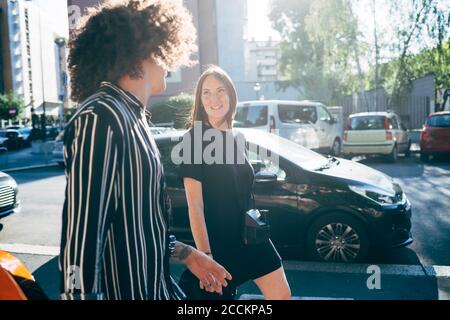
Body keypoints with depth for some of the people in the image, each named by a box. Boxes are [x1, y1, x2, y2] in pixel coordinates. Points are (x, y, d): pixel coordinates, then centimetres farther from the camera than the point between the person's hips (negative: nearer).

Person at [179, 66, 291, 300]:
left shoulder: (234, 138, 7)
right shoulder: (195, 139, -14)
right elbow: (195, 205, -19)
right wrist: (206, 256, -22)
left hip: (250, 236, 7)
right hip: (217, 241, -7)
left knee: (282, 294, 12)